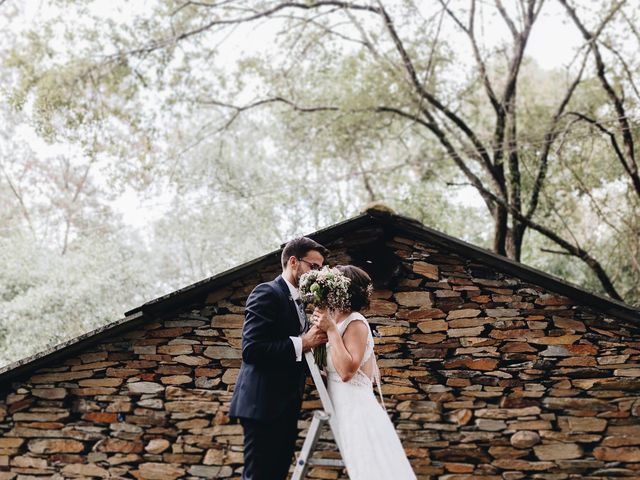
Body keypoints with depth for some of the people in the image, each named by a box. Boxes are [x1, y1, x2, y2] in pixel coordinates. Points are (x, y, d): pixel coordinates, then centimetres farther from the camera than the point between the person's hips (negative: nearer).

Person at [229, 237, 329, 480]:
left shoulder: (297, 301, 17)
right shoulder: (267, 294, -11)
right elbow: (251, 349, -22)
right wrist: (302, 343, -21)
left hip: (286, 406, 9)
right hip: (264, 404, -9)